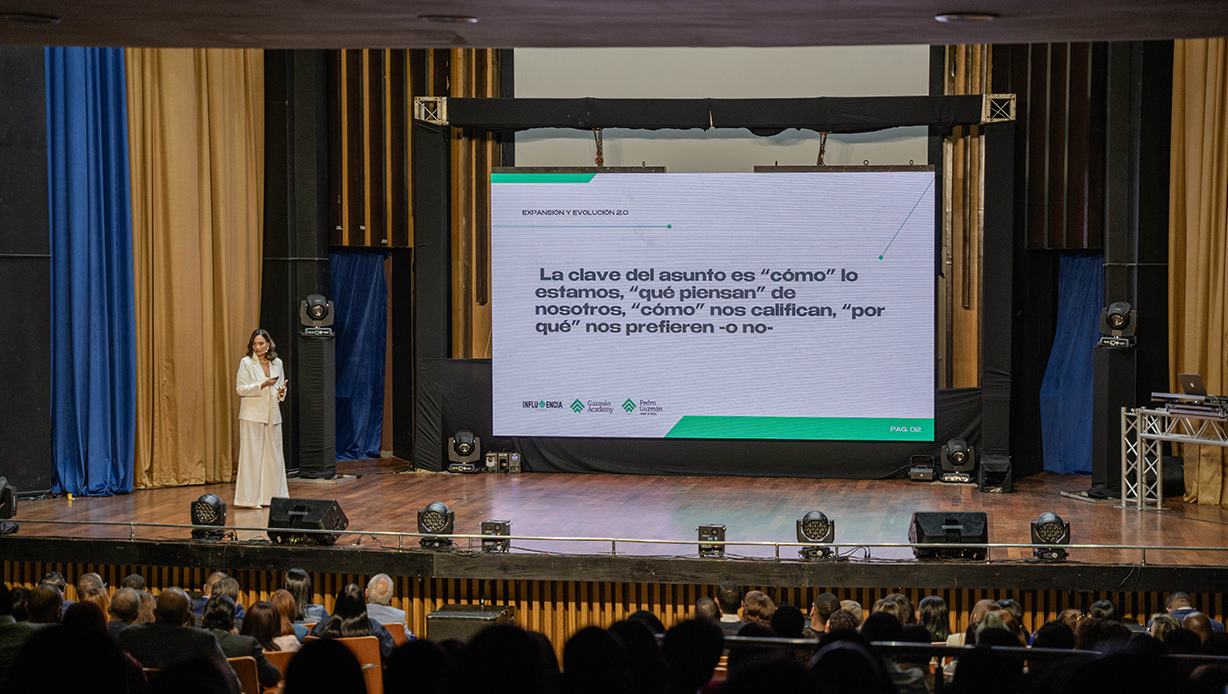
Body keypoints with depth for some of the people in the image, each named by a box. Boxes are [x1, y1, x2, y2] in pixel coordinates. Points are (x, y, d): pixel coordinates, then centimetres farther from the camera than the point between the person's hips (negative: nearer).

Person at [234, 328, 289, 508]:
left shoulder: (277, 363, 11)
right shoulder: (246, 363, -3)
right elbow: (240, 389, -9)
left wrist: (281, 392, -5)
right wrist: (262, 385, -18)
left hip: (273, 415, 5)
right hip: (252, 415, -5)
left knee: (274, 454, 6)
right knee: (252, 455, -4)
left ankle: (272, 495, 13)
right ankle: (250, 498, -2)